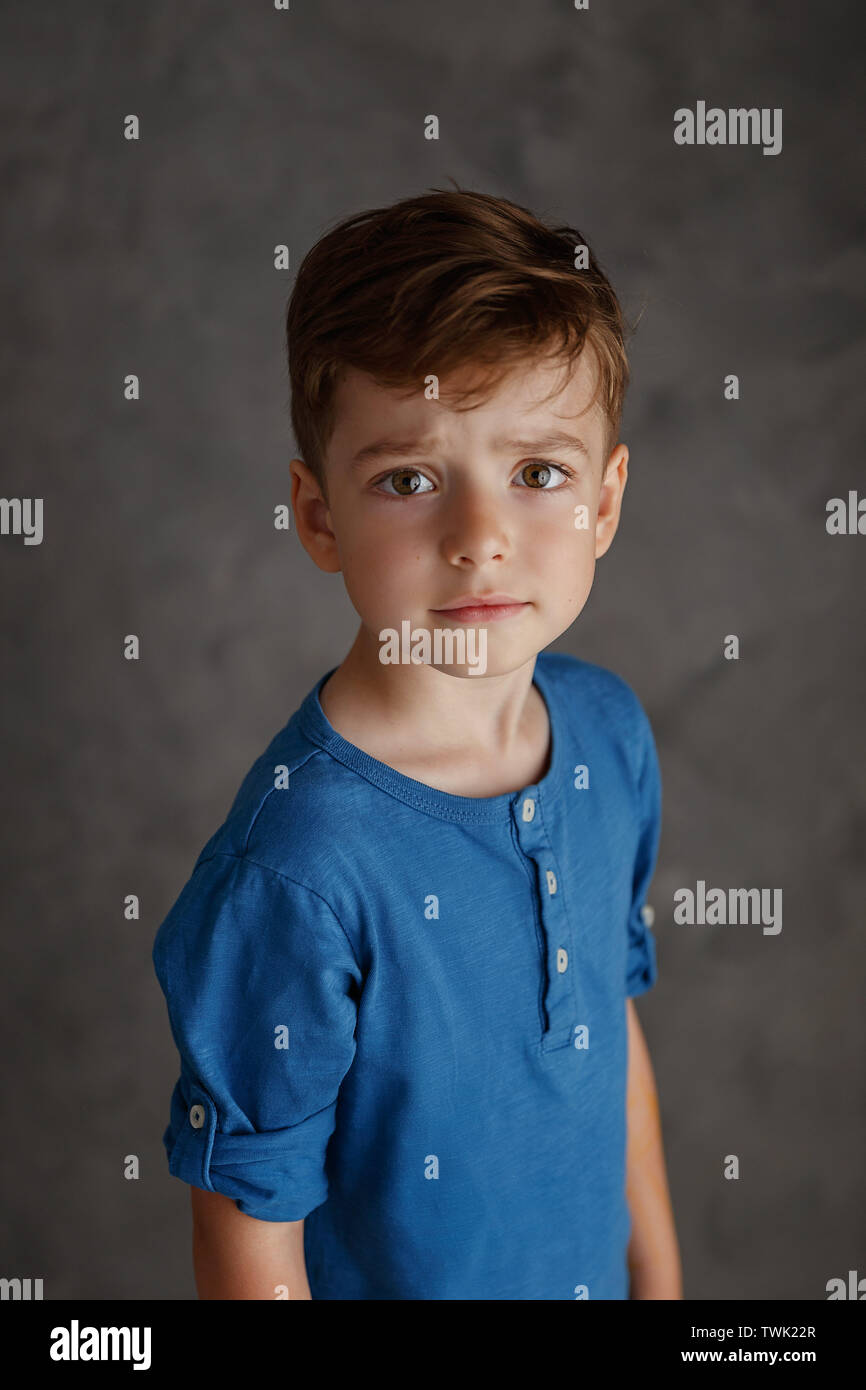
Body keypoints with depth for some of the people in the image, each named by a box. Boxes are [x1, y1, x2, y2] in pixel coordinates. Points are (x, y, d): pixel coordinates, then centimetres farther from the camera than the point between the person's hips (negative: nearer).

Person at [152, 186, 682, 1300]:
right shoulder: (295, 869, -32)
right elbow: (247, 1238, -21)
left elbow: (613, 1020, 1)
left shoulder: (610, 730, -12)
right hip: (391, 1277, -5)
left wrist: (659, 1272, 8)